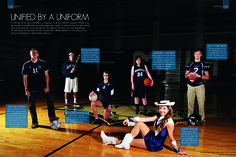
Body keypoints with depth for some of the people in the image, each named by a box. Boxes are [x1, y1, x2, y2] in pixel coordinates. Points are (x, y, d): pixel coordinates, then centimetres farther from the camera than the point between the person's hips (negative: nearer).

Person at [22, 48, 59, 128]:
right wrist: (26, 89, -2)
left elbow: (46, 75, 5)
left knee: (50, 98, -16)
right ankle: (34, 122, 15)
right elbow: (25, 77, 5)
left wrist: (47, 86, -5)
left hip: (42, 86, 0)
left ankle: (51, 116, -4)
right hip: (31, 88, 0)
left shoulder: (43, 63, 7)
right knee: (31, 105, 2)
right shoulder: (26, 65, 6)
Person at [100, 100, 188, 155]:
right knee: (139, 124, -5)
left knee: (129, 142, -7)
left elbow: (171, 139, -12)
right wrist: (130, 119, -1)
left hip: (155, 145, -7)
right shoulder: (159, 118, 5)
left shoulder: (169, 122, -18)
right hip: (152, 137, 7)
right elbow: (144, 119, 2)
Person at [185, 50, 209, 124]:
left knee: (201, 103, -6)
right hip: (190, 86, 2)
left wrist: (199, 76, -13)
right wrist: (188, 74, -7)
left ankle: (202, 119, 2)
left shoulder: (204, 65, 8)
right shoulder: (189, 65, 15)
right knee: (190, 103, 4)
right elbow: (185, 76, 16)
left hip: (200, 86, -2)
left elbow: (207, 77, 5)